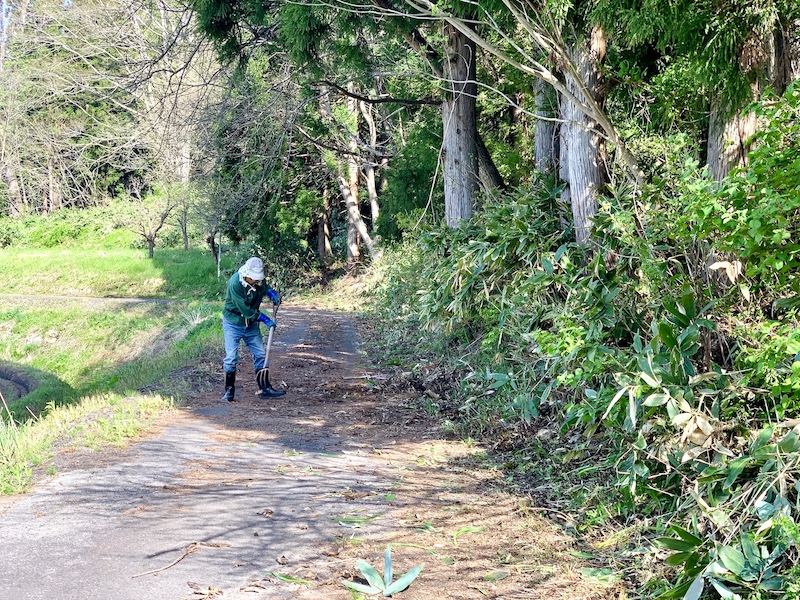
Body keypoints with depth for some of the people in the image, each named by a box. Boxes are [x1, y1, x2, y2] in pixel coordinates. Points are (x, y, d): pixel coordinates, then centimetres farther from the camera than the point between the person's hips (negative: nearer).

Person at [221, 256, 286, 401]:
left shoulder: (259, 280, -8)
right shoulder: (235, 284, -28)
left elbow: (264, 287, 19)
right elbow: (245, 309, -28)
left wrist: (272, 293, -3)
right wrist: (264, 319, -25)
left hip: (251, 324, 6)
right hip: (233, 323, -6)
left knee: (261, 354, 4)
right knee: (231, 357, -9)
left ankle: (265, 388, 11)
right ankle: (229, 390, 3)